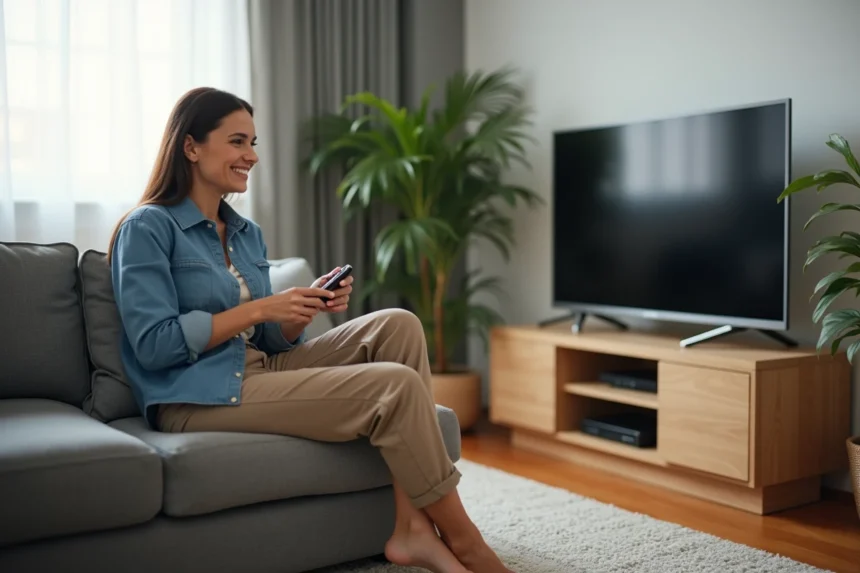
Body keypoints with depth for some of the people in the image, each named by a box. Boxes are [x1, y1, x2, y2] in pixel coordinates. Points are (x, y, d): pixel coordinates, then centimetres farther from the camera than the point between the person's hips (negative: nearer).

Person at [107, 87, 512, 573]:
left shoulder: (248, 234, 17)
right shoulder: (148, 228, -6)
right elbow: (153, 344, -16)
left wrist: (307, 308, -5)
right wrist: (259, 308, -16)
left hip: (260, 369, 8)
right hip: (200, 397, -8)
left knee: (397, 326, -11)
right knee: (396, 386, -21)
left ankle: (413, 529, -19)